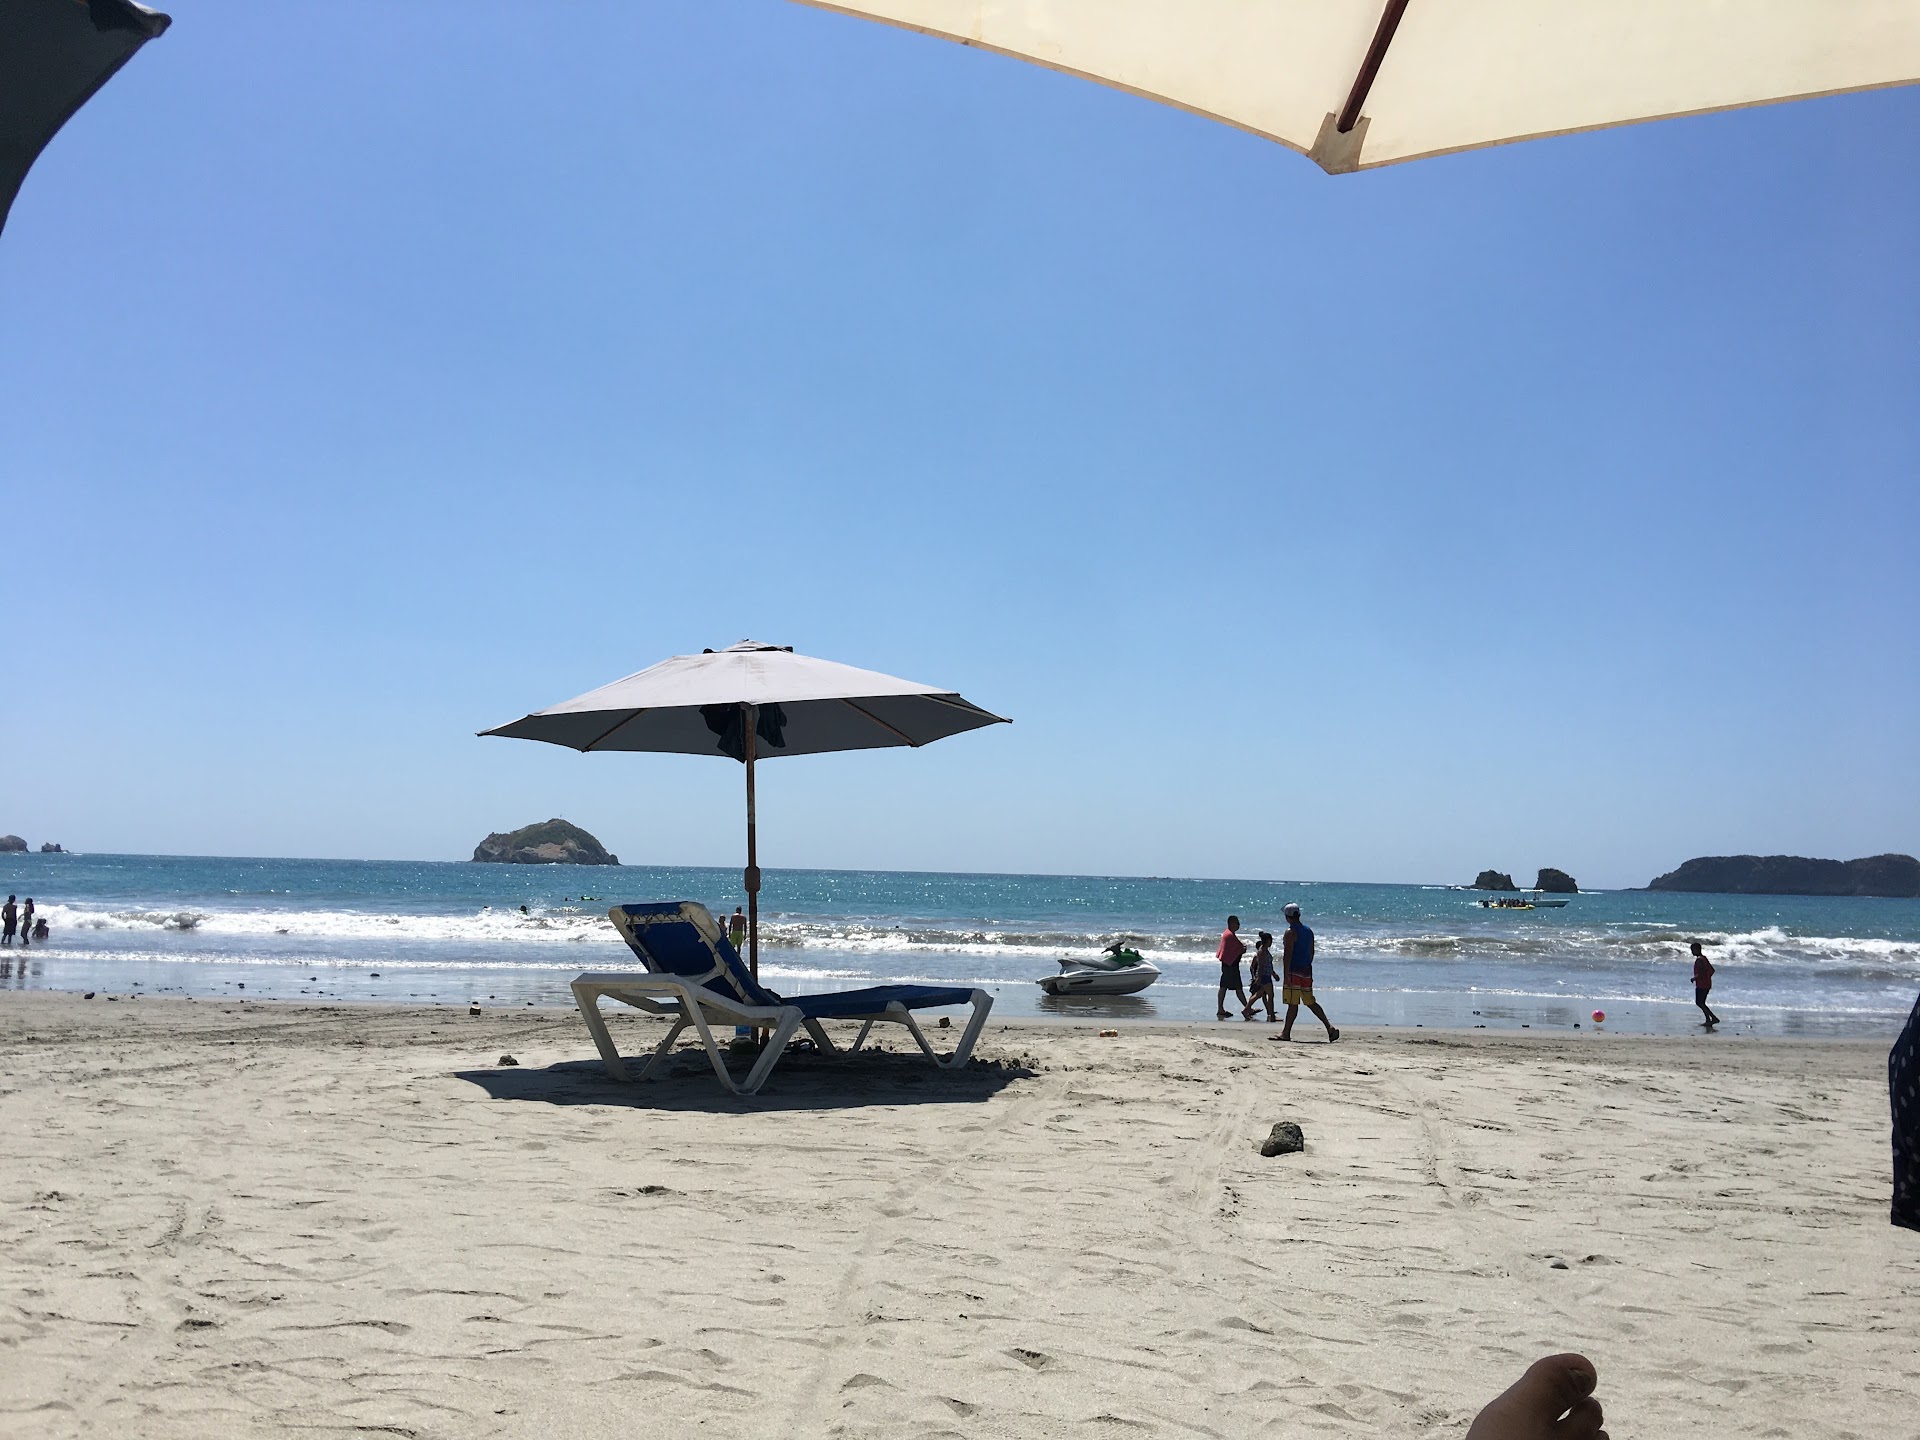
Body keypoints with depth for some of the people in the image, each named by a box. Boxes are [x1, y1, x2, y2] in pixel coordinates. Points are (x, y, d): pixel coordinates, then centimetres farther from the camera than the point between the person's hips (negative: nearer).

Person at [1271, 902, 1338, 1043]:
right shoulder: (1309, 931, 13)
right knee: (1310, 1002, 12)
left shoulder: (1291, 932, -12)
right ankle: (1330, 1027, 6)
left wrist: (1286, 975, -19)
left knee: (1293, 1004, -5)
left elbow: (1287, 954, -17)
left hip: (1294, 972, -8)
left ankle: (1286, 1033, 1)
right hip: (1306, 971, 8)